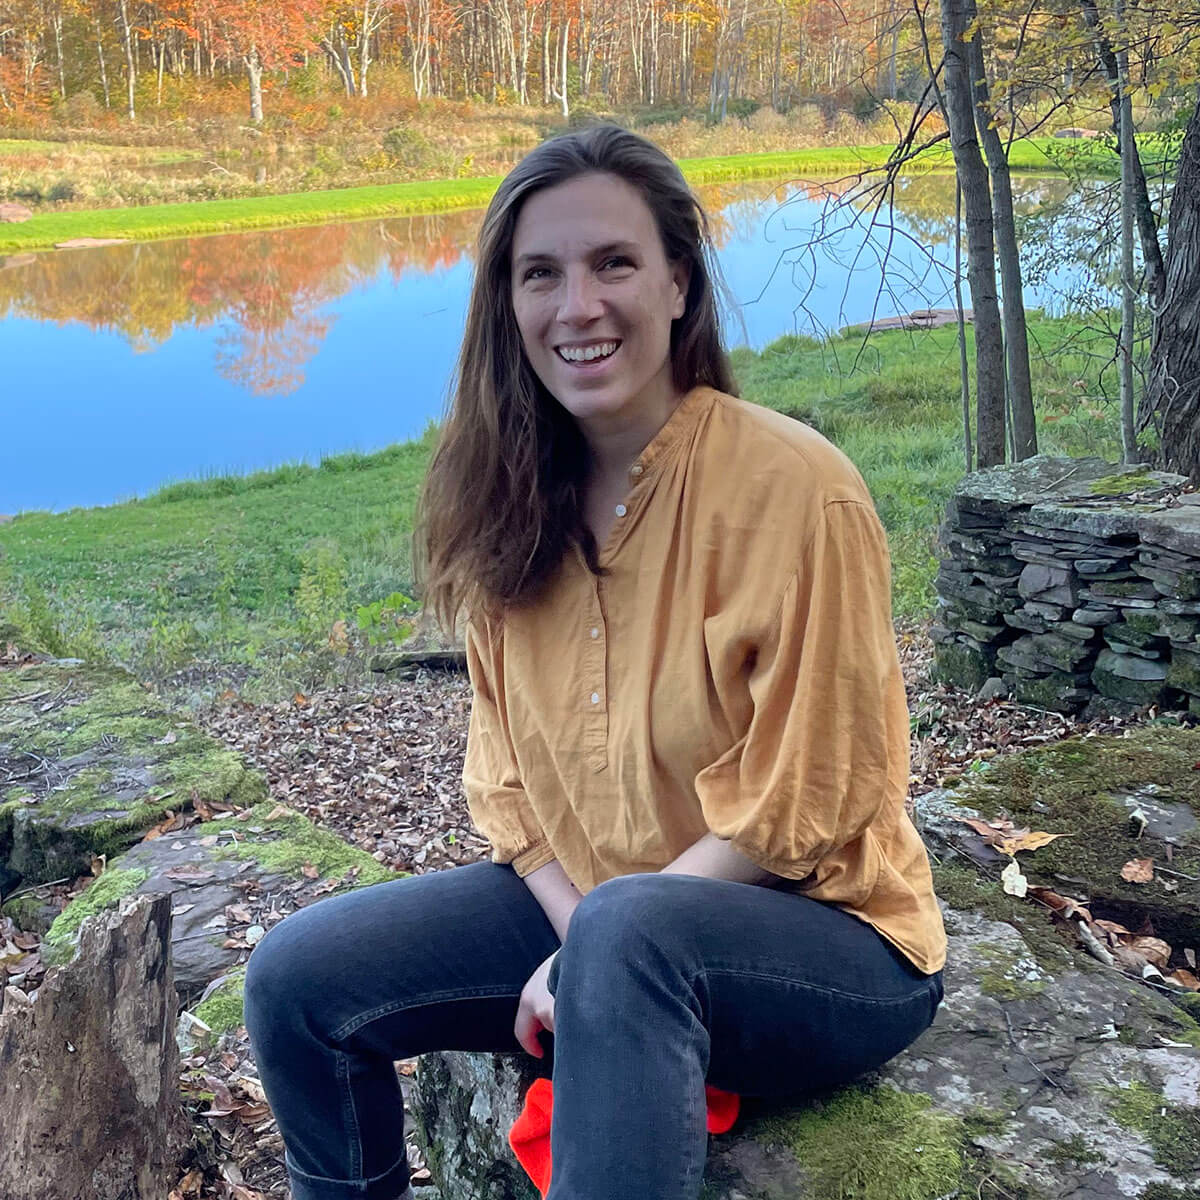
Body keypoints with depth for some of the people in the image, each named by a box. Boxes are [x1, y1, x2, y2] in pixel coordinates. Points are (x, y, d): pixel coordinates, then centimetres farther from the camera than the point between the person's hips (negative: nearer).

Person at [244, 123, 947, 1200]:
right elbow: (507, 767, 3)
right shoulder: (514, 502, -2)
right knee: (298, 980, -7)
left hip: (822, 939, -5)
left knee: (631, 929, -38)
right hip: (575, 903, 6)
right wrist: (574, 922, -13)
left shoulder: (794, 487, -20)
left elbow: (799, 810, -16)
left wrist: (595, 946, -18)